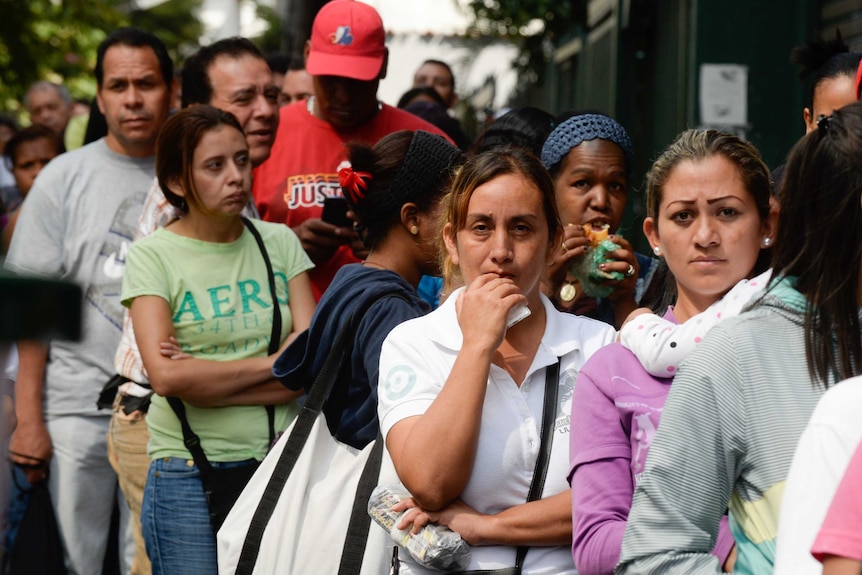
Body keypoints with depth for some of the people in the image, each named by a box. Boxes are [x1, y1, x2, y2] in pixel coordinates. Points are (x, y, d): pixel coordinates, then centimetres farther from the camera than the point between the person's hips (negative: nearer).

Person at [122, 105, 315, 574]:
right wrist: (272, 362, -7)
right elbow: (166, 376, -14)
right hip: (189, 477, -3)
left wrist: (205, 380, -11)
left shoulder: (280, 243, 8)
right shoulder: (152, 256, -2)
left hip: (280, 464, 3)